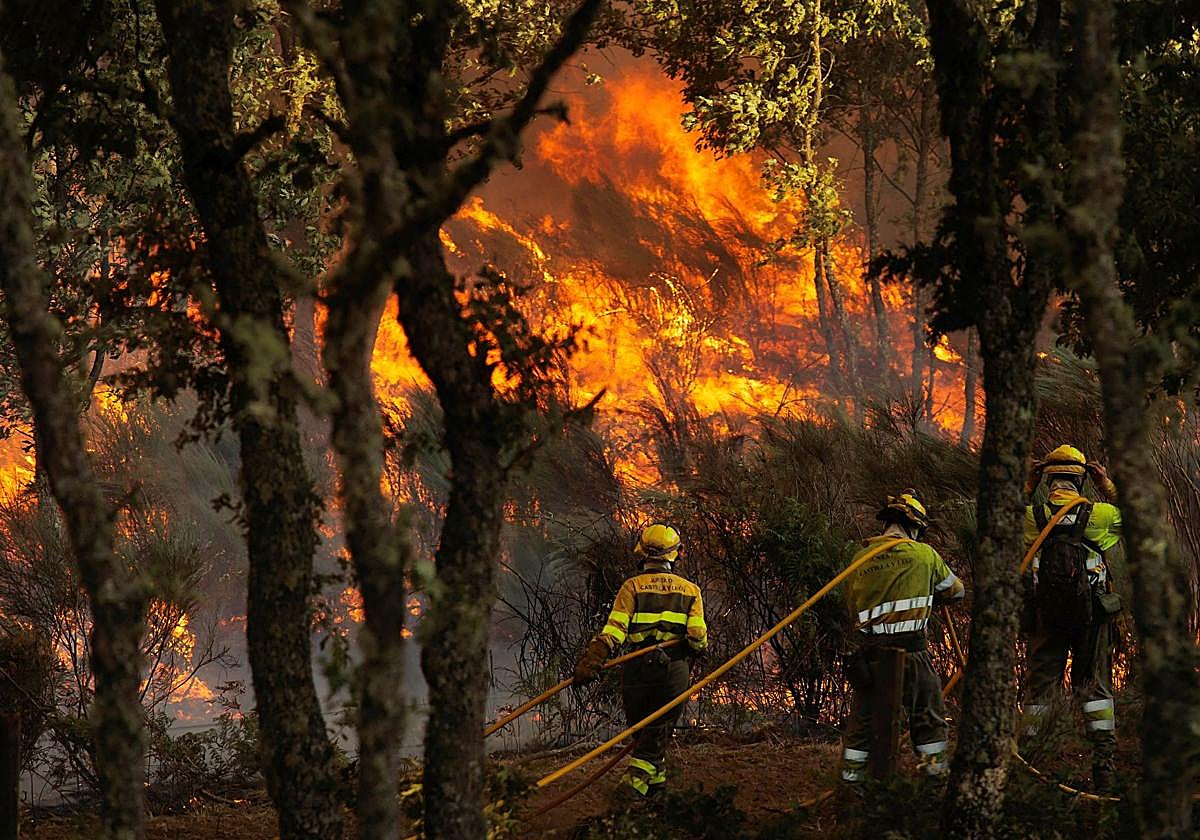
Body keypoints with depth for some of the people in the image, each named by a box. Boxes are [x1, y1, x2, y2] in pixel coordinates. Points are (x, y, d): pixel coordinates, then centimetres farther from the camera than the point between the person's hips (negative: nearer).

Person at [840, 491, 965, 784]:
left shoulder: (860, 559, 6)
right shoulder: (924, 554, -1)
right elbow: (957, 590, 15)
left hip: (868, 651, 3)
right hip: (911, 651, -2)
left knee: (863, 716, 13)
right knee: (929, 715, 14)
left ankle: (852, 773, 15)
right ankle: (935, 767, 17)